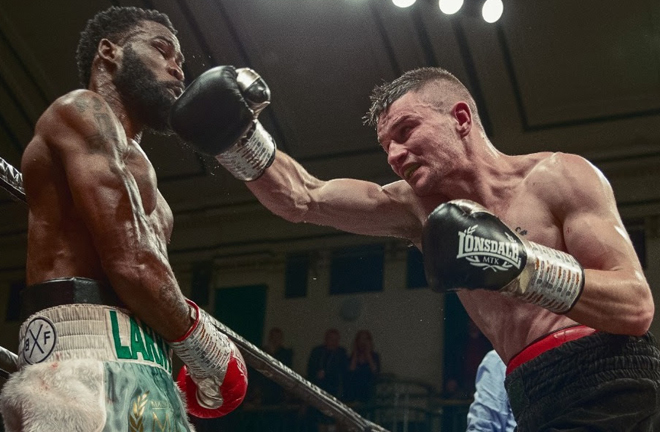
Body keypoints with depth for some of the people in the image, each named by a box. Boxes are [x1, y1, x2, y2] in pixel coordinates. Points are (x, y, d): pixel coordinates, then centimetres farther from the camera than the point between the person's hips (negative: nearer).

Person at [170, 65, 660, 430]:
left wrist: (520, 264, -24)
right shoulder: (419, 207, 12)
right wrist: (236, 137, -10)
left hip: (606, 383, -6)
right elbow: (301, 197, 5)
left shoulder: (559, 177, -4)